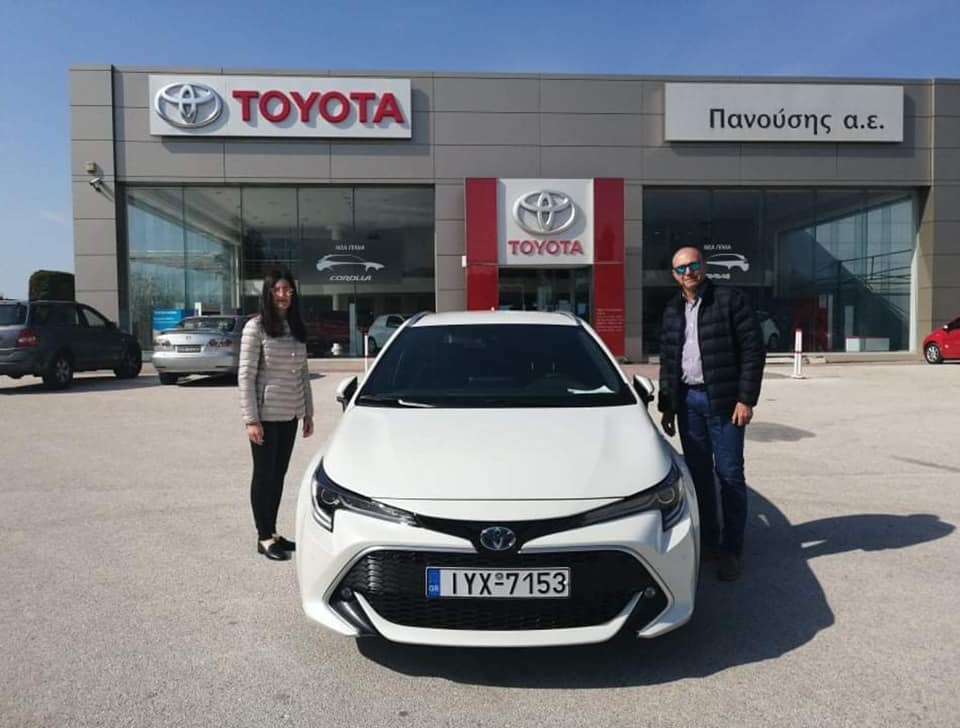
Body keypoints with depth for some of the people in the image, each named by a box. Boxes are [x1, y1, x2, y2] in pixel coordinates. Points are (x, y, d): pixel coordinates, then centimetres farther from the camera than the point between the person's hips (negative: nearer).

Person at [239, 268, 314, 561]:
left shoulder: (297, 328, 10)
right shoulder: (256, 327, -8)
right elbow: (245, 375, -11)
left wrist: (308, 412, 12)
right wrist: (251, 419, -15)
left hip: (290, 414, 6)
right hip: (266, 414, -6)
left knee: (279, 474, 13)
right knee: (264, 474, 3)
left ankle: (273, 532, 24)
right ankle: (264, 538, 13)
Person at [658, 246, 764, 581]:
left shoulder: (731, 300, -4)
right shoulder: (672, 311, 13)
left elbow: (753, 350, -8)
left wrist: (746, 400, -13)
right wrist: (666, 405, 13)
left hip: (723, 401, -5)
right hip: (687, 400, 5)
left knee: (729, 475, -1)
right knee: (698, 473, 11)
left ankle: (730, 550, 9)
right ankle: (707, 540, 24)